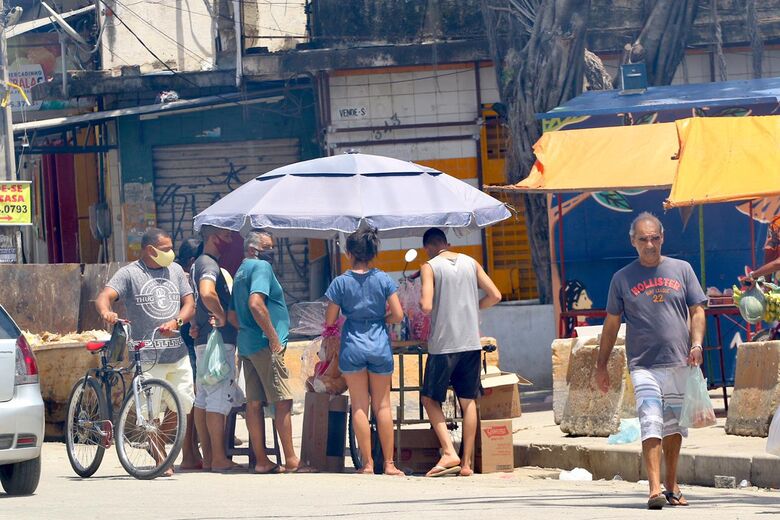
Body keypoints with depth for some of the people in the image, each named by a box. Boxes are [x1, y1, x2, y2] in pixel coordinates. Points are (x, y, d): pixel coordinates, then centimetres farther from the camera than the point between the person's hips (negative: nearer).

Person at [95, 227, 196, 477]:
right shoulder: (130, 274, -2)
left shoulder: (175, 270, 14)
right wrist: (106, 312, -38)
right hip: (147, 356, -5)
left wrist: (176, 322, -10)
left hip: (177, 352, 5)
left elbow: (189, 303, 11)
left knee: (183, 406, 8)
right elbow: (104, 296, -14)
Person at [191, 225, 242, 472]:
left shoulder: (201, 263, 17)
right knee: (219, 400, -9)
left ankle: (208, 457, 14)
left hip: (203, 341, 10)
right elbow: (207, 294, -33)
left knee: (203, 400, 10)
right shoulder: (209, 265, -14)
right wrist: (222, 316, -19)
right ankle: (219, 459, -9)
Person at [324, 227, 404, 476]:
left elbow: (330, 320, -1)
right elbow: (398, 315, -5)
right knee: (382, 405, 8)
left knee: (359, 406, 4)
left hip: (352, 348, -1)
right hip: (380, 346, 1)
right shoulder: (383, 279, -3)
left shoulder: (341, 282, -5)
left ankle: (367, 464, 2)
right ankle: (389, 463, 7)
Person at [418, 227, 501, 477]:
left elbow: (426, 306, -16)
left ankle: (449, 452, -8)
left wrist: (420, 301, 7)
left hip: (443, 344, -4)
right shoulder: (470, 263, 8)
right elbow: (495, 295, 6)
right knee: (468, 402, 10)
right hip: (471, 342, 4)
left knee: (430, 398, 8)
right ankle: (467, 463, 8)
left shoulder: (430, 267, -5)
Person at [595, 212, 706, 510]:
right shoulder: (622, 278, 6)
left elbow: (697, 310, 10)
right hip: (643, 365, -2)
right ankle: (655, 489, -22)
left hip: (680, 363, 2)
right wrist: (601, 366, 11)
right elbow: (611, 323, 11)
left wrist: (696, 344, -7)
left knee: (674, 427, 11)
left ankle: (671, 485, 25)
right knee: (651, 424, -15)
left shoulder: (681, 270, 9)